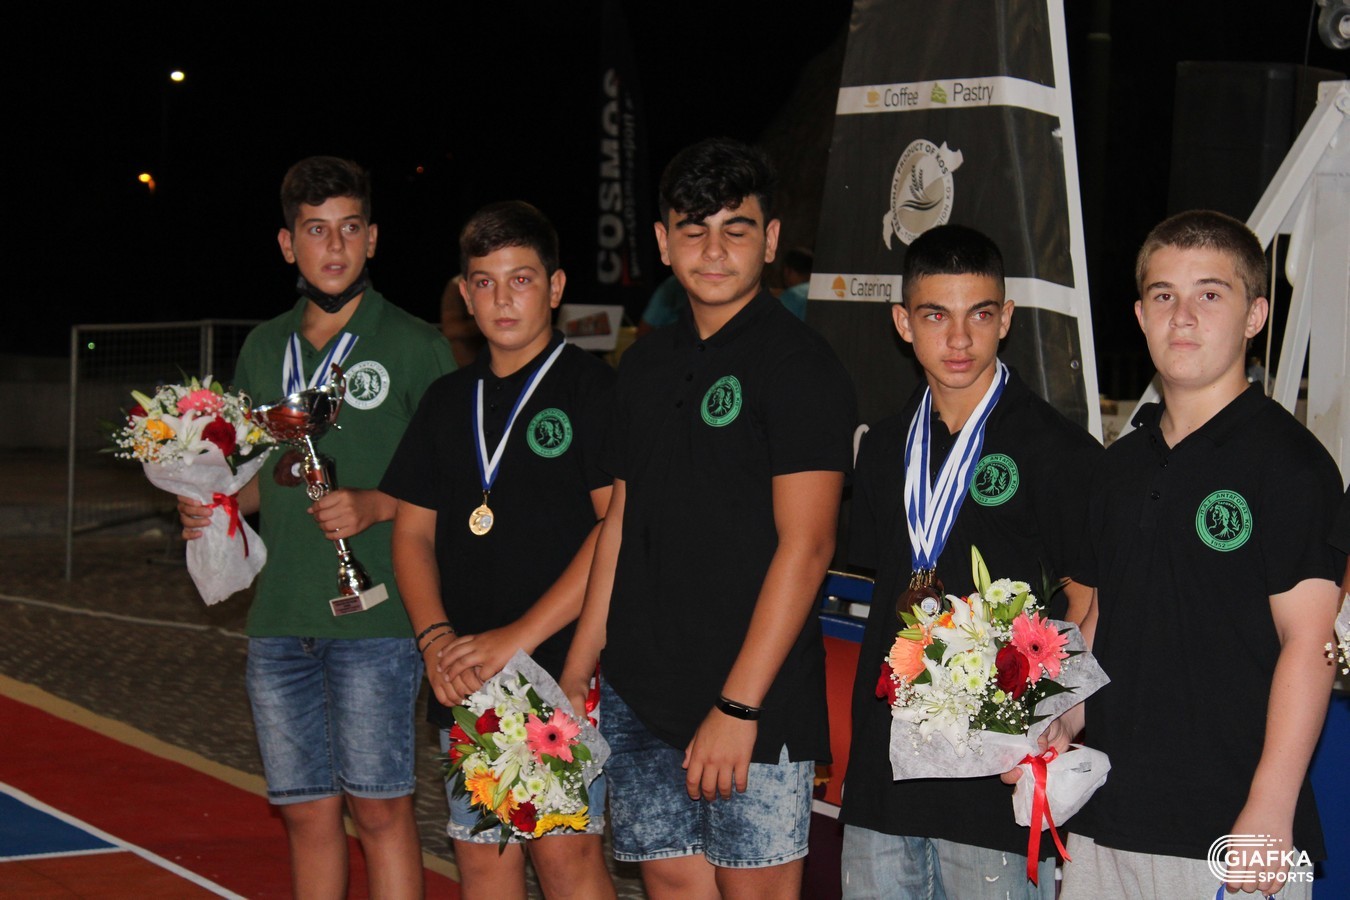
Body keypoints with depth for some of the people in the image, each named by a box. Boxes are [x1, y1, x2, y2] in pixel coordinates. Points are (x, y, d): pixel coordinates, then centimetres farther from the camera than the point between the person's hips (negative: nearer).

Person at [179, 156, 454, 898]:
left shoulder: (414, 347, -1)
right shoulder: (264, 349, 14)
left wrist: (375, 505, -16)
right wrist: (212, 504, 4)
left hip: (376, 618, -5)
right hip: (279, 617, 5)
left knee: (379, 809, -5)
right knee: (306, 812, 9)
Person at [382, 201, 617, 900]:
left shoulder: (592, 386, -2)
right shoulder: (447, 401, 15)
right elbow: (413, 532, 16)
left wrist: (519, 637, -16)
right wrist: (435, 638, -3)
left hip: (563, 667, -5)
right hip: (464, 679, 5)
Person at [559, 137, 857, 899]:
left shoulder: (798, 363, -7)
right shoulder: (650, 364, 15)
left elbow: (805, 545, -13)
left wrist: (738, 706, -18)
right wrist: (575, 675, 14)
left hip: (754, 697, -6)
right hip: (639, 692, 6)